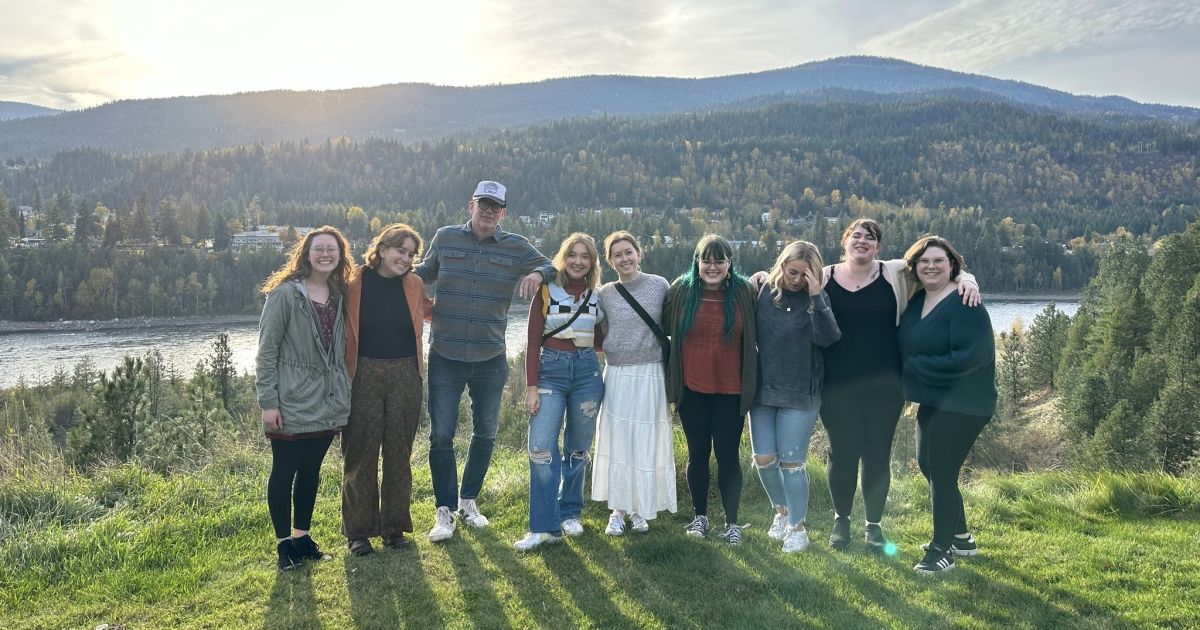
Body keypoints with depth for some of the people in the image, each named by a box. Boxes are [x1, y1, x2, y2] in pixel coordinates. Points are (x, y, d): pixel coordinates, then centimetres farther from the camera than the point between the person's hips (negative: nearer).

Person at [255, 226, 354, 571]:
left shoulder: (340, 295, 7)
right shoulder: (285, 293, -10)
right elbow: (266, 350, -10)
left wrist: (343, 393, 12)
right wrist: (268, 402, -13)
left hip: (327, 401, 5)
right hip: (292, 401, -5)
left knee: (311, 470, 15)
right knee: (284, 471, 6)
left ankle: (302, 535, 29)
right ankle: (284, 542, 19)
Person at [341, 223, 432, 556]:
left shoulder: (413, 285, 6)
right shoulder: (355, 283, -4)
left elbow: (430, 311, 24)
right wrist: (344, 375, -11)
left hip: (405, 376, 3)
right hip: (364, 376, -3)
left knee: (399, 453, 9)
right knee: (361, 453, 3)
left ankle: (395, 526, 21)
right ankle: (358, 530, 15)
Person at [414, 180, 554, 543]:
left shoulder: (516, 247, 0)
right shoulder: (446, 238, 2)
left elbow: (550, 267, 6)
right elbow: (426, 272, 15)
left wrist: (537, 274, -17)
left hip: (490, 359, 2)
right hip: (445, 358, -1)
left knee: (485, 434, 14)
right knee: (441, 435, -4)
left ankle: (468, 501, 33)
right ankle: (445, 510, 10)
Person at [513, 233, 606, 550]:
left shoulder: (597, 296, 8)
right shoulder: (546, 291, -1)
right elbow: (533, 342, -3)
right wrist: (531, 387, -8)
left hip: (587, 371, 3)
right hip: (550, 370, -2)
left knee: (578, 449, 10)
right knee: (542, 448, -11)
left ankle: (570, 512, 26)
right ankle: (545, 526, -5)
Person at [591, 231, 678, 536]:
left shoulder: (659, 285, -1)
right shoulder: (605, 294, 2)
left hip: (651, 376, -1)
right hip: (617, 376, 1)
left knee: (647, 442, 6)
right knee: (616, 442, 4)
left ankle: (640, 509, 21)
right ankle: (617, 510, 16)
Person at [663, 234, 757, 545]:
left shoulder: (744, 292, -3)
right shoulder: (681, 290, -1)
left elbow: (754, 336, 3)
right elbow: (664, 328, 7)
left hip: (730, 390, -1)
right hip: (692, 389, 1)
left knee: (728, 456, 6)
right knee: (697, 455, 12)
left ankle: (732, 521, 19)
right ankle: (700, 516, 28)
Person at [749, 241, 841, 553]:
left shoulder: (816, 300, -6)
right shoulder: (764, 293, -1)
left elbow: (828, 337, -22)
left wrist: (816, 297, -28)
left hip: (799, 395, -3)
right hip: (762, 391, 3)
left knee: (791, 463, 3)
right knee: (764, 460, 7)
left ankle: (797, 526, 20)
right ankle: (782, 510, 33)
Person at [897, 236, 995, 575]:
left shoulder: (964, 304, -19)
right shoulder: (916, 300, 5)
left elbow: (968, 357, -28)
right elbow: (907, 346, 17)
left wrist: (915, 367, -21)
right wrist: (912, 383, -2)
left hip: (962, 404, -9)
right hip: (931, 400, 9)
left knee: (942, 474, -3)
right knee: (928, 466, 18)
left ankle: (942, 550, 13)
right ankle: (961, 537, 35)